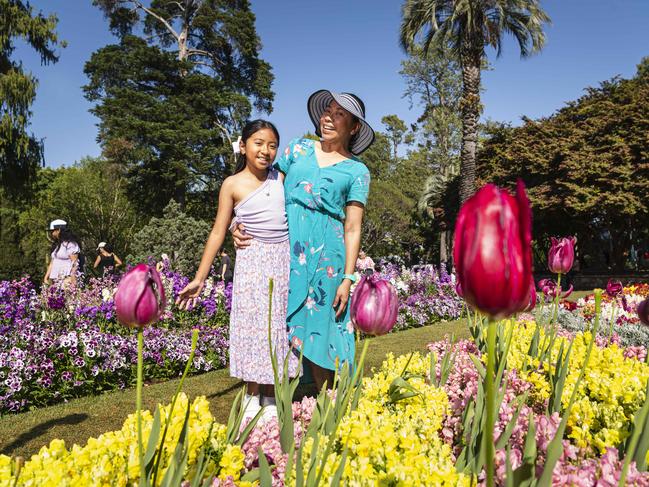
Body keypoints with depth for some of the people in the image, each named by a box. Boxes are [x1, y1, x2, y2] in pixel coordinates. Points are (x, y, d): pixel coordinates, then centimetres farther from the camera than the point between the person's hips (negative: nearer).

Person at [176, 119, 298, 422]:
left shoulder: (281, 177, 6)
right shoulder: (233, 185, -2)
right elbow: (218, 233, -1)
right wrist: (199, 279, -2)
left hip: (285, 260, 3)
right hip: (253, 262, -3)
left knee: (279, 326, 7)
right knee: (253, 326, 0)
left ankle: (271, 398, 20)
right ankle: (252, 397, 17)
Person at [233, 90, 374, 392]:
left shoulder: (357, 171, 7)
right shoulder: (299, 149, 14)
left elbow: (353, 229, 2)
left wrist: (348, 278, -4)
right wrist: (240, 224, -2)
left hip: (325, 253, -2)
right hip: (285, 247, 2)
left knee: (318, 329, 1)